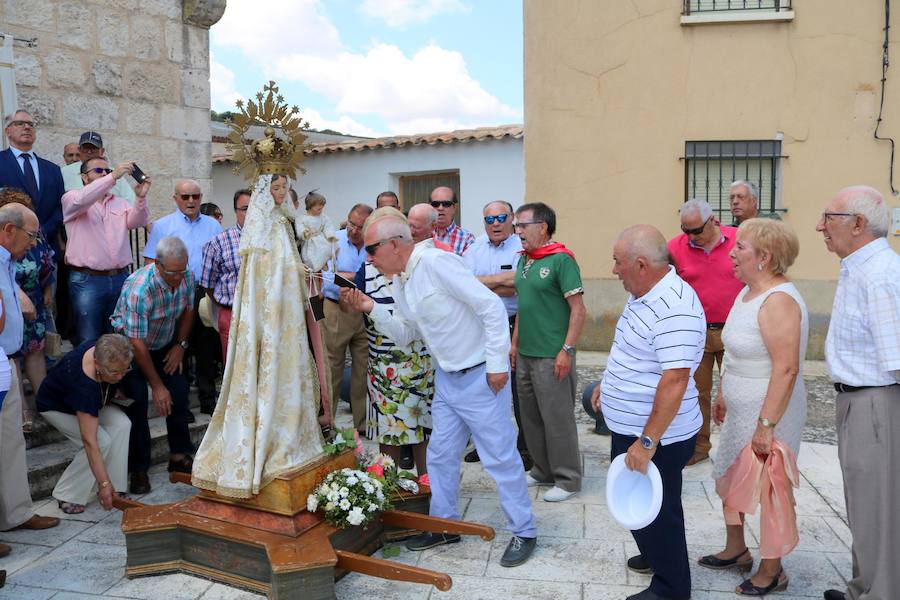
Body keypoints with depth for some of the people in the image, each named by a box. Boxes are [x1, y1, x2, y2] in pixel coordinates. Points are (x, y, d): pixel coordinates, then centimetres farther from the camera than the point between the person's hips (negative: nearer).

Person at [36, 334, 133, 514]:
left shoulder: (103, 350, -28)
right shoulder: (84, 384, -44)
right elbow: (89, 441, -41)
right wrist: (104, 483, -40)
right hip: (56, 406, -6)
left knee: (121, 424, -19)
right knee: (102, 441, -24)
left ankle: (114, 489, -10)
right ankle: (67, 496, -6)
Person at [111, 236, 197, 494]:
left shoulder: (187, 277, -16)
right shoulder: (139, 289, -34)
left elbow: (187, 310, 6)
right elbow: (137, 343, -29)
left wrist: (180, 345, -5)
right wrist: (157, 385, -24)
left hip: (164, 343, 5)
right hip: (130, 344, -5)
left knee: (179, 392, -4)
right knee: (136, 400, -14)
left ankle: (179, 455, 10)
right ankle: (138, 469, -2)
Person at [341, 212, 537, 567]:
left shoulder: (436, 262, -22)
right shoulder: (398, 281, 5)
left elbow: (491, 306, -22)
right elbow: (405, 334, 11)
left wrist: (498, 363, -20)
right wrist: (372, 309, -3)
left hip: (481, 375, -8)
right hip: (447, 377, 8)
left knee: (500, 456, 2)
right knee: (440, 455, 15)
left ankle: (523, 532, 20)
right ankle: (444, 525, 33)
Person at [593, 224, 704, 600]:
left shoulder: (675, 308, -28)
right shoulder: (643, 293, 5)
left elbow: (675, 380, -32)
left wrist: (646, 442, -31)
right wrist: (607, 384, 23)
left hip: (657, 437, -10)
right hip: (629, 428, 10)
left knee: (655, 511, 8)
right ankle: (654, 556, 49)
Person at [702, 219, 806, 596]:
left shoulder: (778, 301, -22)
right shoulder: (747, 292, 8)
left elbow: (787, 368, -28)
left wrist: (766, 425, -28)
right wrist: (723, 394, 21)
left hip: (768, 413, -10)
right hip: (740, 410, 10)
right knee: (727, 477, 19)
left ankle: (772, 572, 25)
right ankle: (736, 550, 38)